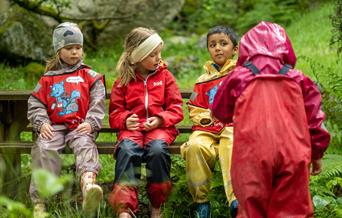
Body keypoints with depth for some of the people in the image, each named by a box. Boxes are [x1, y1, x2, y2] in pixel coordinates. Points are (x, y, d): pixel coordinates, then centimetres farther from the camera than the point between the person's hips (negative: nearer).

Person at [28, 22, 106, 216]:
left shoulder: (90, 76, 16)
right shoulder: (48, 78, 21)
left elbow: (98, 104, 6)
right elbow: (36, 104, 14)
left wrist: (90, 123, -12)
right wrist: (42, 123, -6)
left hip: (81, 126, -1)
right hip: (54, 127, 2)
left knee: (85, 145, -35)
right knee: (44, 148, -29)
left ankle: (88, 185, -66)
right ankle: (39, 201, -37)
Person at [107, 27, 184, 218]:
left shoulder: (165, 75, 13)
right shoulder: (123, 80, 13)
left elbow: (176, 109, 9)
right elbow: (115, 112, 13)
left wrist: (160, 119, -11)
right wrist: (125, 120, -10)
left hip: (160, 127, 0)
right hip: (132, 128, 0)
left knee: (158, 148, -35)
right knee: (127, 149, -35)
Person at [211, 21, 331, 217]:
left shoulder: (239, 77, 7)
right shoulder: (298, 79, 10)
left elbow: (220, 112, 21)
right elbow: (314, 118, 12)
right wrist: (317, 153, 23)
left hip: (252, 155, -1)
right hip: (293, 154, 1)